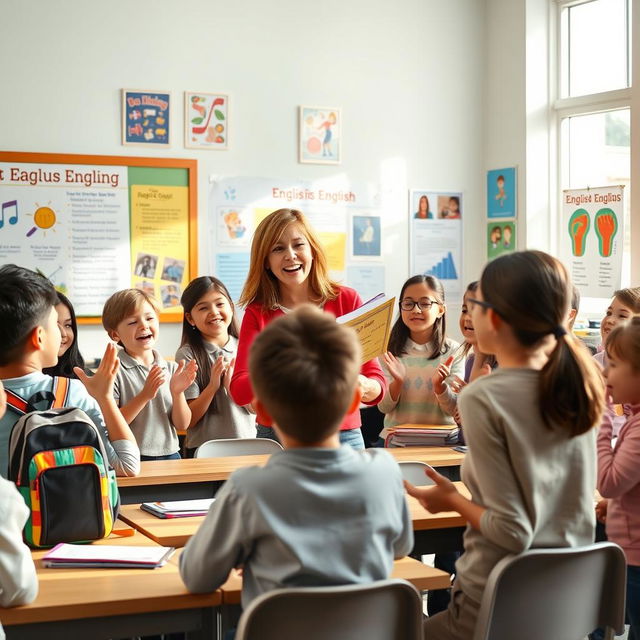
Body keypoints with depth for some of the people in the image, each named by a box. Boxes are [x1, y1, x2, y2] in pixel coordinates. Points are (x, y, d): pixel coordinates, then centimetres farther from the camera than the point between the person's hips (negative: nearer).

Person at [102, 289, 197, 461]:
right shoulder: (114, 371, -5)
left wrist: (177, 394, -10)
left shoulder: (172, 369, 8)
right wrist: (145, 395, -18)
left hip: (169, 453, 3)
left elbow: (182, 425, 6)